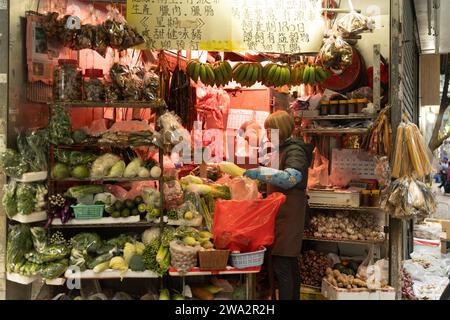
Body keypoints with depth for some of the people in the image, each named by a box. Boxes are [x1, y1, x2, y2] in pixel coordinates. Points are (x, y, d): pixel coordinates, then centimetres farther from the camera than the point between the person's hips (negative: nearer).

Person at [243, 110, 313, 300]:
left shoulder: (295, 151, -12)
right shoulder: (281, 149, 18)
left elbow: (291, 178, -30)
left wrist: (261, 172, -30)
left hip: (288, 217, -10)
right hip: (281, 214, 10)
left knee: (281, 265, -10)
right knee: (290, 263, 17)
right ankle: (294, 297, 28)